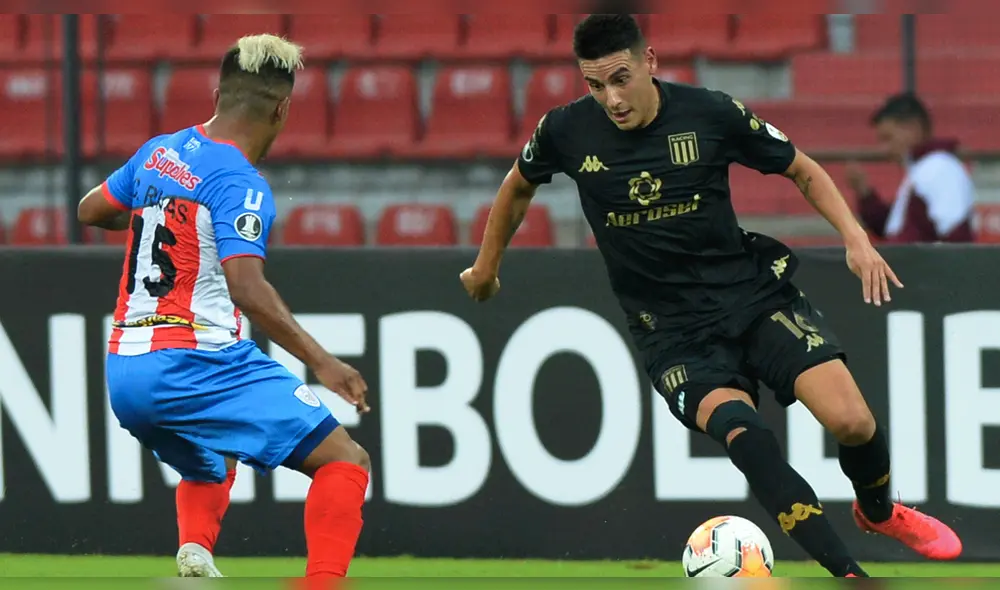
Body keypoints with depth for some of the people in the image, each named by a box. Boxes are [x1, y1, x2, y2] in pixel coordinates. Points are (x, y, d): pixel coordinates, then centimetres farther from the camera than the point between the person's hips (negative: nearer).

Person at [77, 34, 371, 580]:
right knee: (344, 460, -8)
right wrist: (319, 361, -24)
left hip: (123, 374, 8)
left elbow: (91, 210, 30)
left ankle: (195, 546, 7)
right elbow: (246, 287, -22)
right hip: (197, 365, -8)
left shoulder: (159, 152, 13)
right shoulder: (240, 182, -10)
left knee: (208, 468, 36)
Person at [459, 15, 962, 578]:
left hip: (754, 291, 0)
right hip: (673, 328, 0)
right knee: (742, 435, -30)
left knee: (852, 421, -18)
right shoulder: (567, 131, -7)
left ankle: (879, 511, 19)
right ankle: (851, 577, -29)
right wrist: (487, 268, 28)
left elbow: (802, 170, 5)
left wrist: (856, 237, -8)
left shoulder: (712, 113, -10)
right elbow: (519, 187, 17)